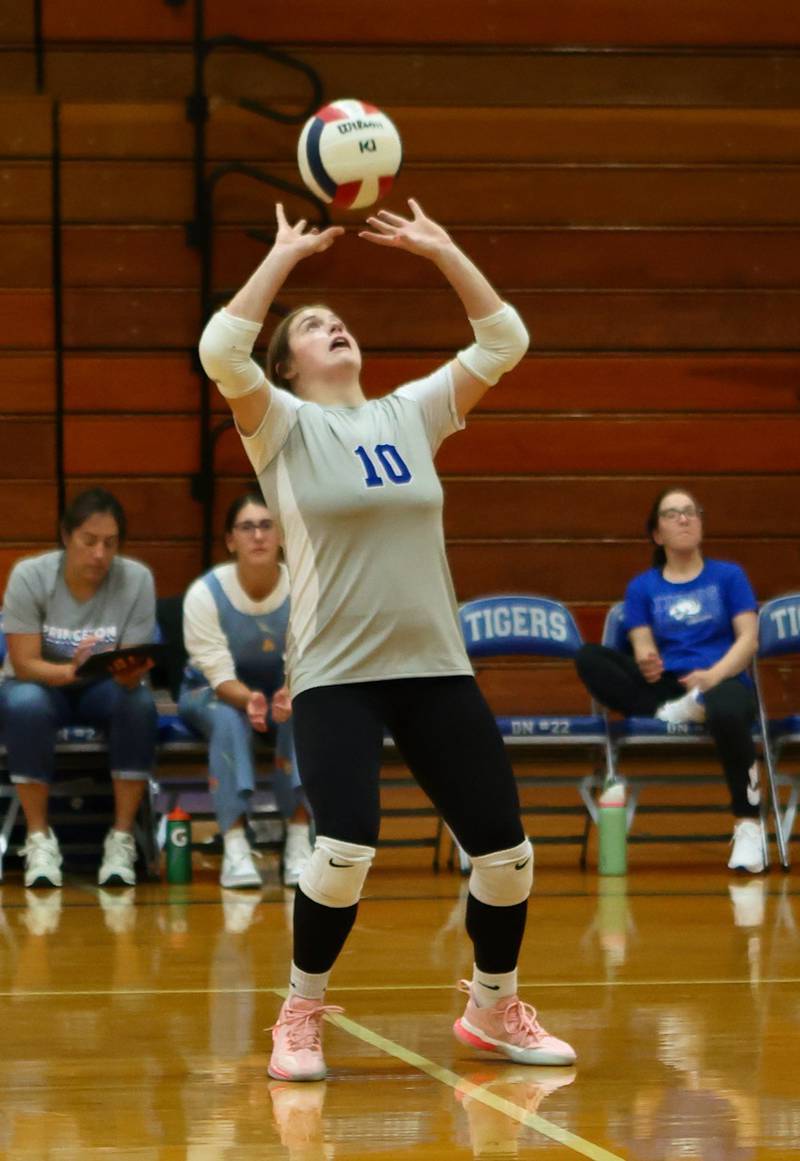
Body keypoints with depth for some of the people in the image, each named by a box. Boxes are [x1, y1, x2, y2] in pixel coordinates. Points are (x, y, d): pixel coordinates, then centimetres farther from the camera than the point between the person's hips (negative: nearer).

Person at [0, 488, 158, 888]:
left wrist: (129, 674, -40)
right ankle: (38, 840, -23)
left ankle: (122, 840, -24)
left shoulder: (137, 579, -15)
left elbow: (132, 672, -15)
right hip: (42, 683, -1)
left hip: (104, 689, 1)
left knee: (139, 702, -33)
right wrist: (69, 671, -41)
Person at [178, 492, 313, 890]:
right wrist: (249, 699, -49)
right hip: (212, 693, -1)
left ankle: (299, 843, -35)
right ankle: (234, 845, -41)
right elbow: (220, 677, -26)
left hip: (283, 691, 1)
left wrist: (291, 694, -49)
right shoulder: (205, 594, -22)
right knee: (230, 718, -37)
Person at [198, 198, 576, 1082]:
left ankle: (493, 1010, 26)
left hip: (437, 669, 4)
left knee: (505, 850, 1)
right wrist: (285, 255, -13)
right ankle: (301, 1017, 2)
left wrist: (439, 249, 0)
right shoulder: (282, 426, 0)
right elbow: (219, 352, -18)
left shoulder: (411, 413, 11)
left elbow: (504, 343, 5)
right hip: (334, 677, -4)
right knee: (346, 850, -22)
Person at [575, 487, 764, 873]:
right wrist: (647, 664, -24)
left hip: (723, 681, -2)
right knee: (589, 658, -20)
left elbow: (748, 639, 0)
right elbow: (643, 648, 2)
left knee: (727, 714, -41)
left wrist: (714, 675, -19)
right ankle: (672, 711, -31)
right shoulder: (642, 587, 13)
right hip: (666, 686, 2)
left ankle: (748, 824, -28)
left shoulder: (729, 576, 10)